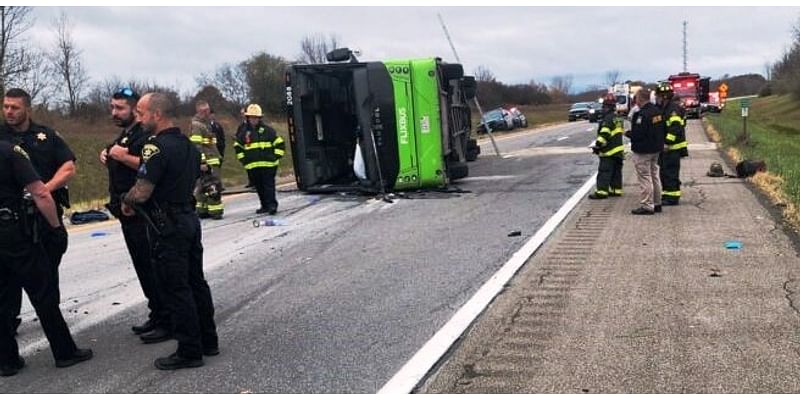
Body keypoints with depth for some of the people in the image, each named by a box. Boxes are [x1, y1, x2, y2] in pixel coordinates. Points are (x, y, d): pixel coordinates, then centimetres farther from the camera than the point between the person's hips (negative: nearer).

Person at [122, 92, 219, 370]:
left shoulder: (157, 147, -18)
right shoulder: (188, 145, 11)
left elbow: (141, 193, -23)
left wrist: (125, 201, 0)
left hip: (168, 227, -9)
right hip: (189, 219, 9)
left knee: (176, 290, -1)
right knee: (196, 282, 15)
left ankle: (189, 352, 6)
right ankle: (208, 341, 24)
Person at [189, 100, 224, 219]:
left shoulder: (205, 124, 20)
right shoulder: (196, 125, -11)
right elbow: (196, 145, -19)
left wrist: (217, 158, 27)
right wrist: (202, 162, -24)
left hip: (211, 161, 10)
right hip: (205, 162, -10)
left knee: (202, 186, 13)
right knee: (213, 187, -10)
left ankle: (202, 210, 18)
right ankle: (215, 211, -7)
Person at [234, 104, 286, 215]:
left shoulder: (267, 130, 1)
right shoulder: (244, 132, 10)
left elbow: (280, 143, 5)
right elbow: (237, 147, 22)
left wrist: (276, 157, -2)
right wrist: (242, 159, 12)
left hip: (268, 164, -4)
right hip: (251, 166, 4)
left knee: (269, 185, -9)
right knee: (259, 187, 10)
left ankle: (272, 205, -9)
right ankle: (265, 206, 19)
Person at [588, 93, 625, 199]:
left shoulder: (608, 119, -15)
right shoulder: (618, 119, 18)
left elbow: (604, 134, -24)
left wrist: (598, 145, -19)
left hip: (609, 151, -10)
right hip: (618, 149, 10)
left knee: (604, 171, -9)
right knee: (616, 171, 13)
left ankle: (601, 191, -10)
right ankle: (616, 190, 17)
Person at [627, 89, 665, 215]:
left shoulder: (641, 114, -23)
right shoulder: (657, 111, 8)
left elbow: (637, 134, -25)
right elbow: (662, 129, 14)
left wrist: (628, 134, -7)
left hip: (643, 152, -10)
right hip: (656, 149, 10)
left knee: (645, 178, -3)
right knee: (654, 176, 18)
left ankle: (647, 206, 0)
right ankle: (656, 204, 26)